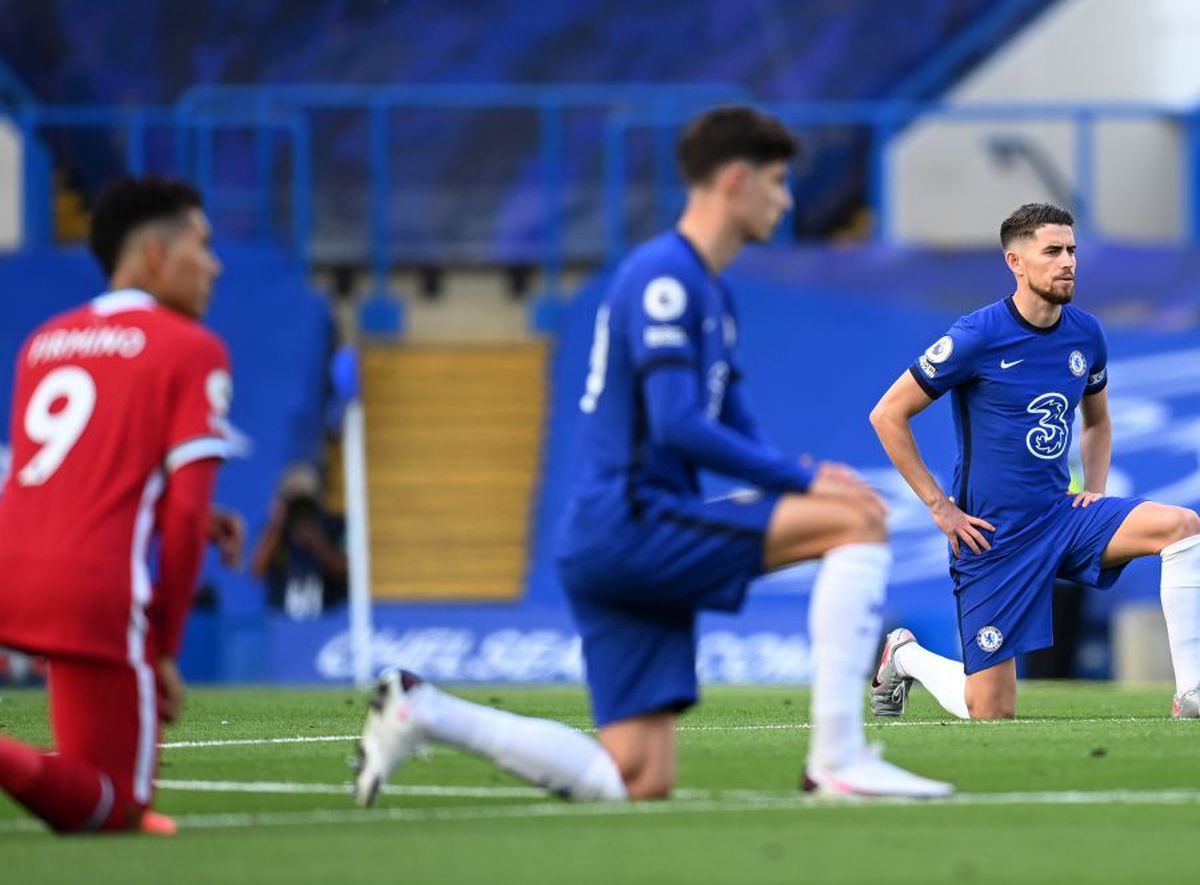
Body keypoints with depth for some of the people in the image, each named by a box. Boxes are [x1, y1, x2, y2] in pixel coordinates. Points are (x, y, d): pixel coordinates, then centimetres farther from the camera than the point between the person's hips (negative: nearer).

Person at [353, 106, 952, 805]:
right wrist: (803, 480, -17)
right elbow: (677, 428, -20)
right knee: (859, 520, -17)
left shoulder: (713, 294, 21)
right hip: (631, 525, -10)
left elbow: (738, 434, 23)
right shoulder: (663, 276, -10)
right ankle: (839, 759, -18)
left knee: (636, 784, 3)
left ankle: (422, 710, 9)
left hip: (624, 552, 10)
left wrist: (806, 478, 2)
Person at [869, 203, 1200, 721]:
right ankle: (905, 655, 29)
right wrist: (939, 506, -9)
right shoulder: (977, 337, -13)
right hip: (993, 537, -5)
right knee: (992, 713, -4)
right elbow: (887, 415, -8)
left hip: (1061, 517, 5)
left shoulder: (1086, 334, 4)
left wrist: (1095, 490, 7)